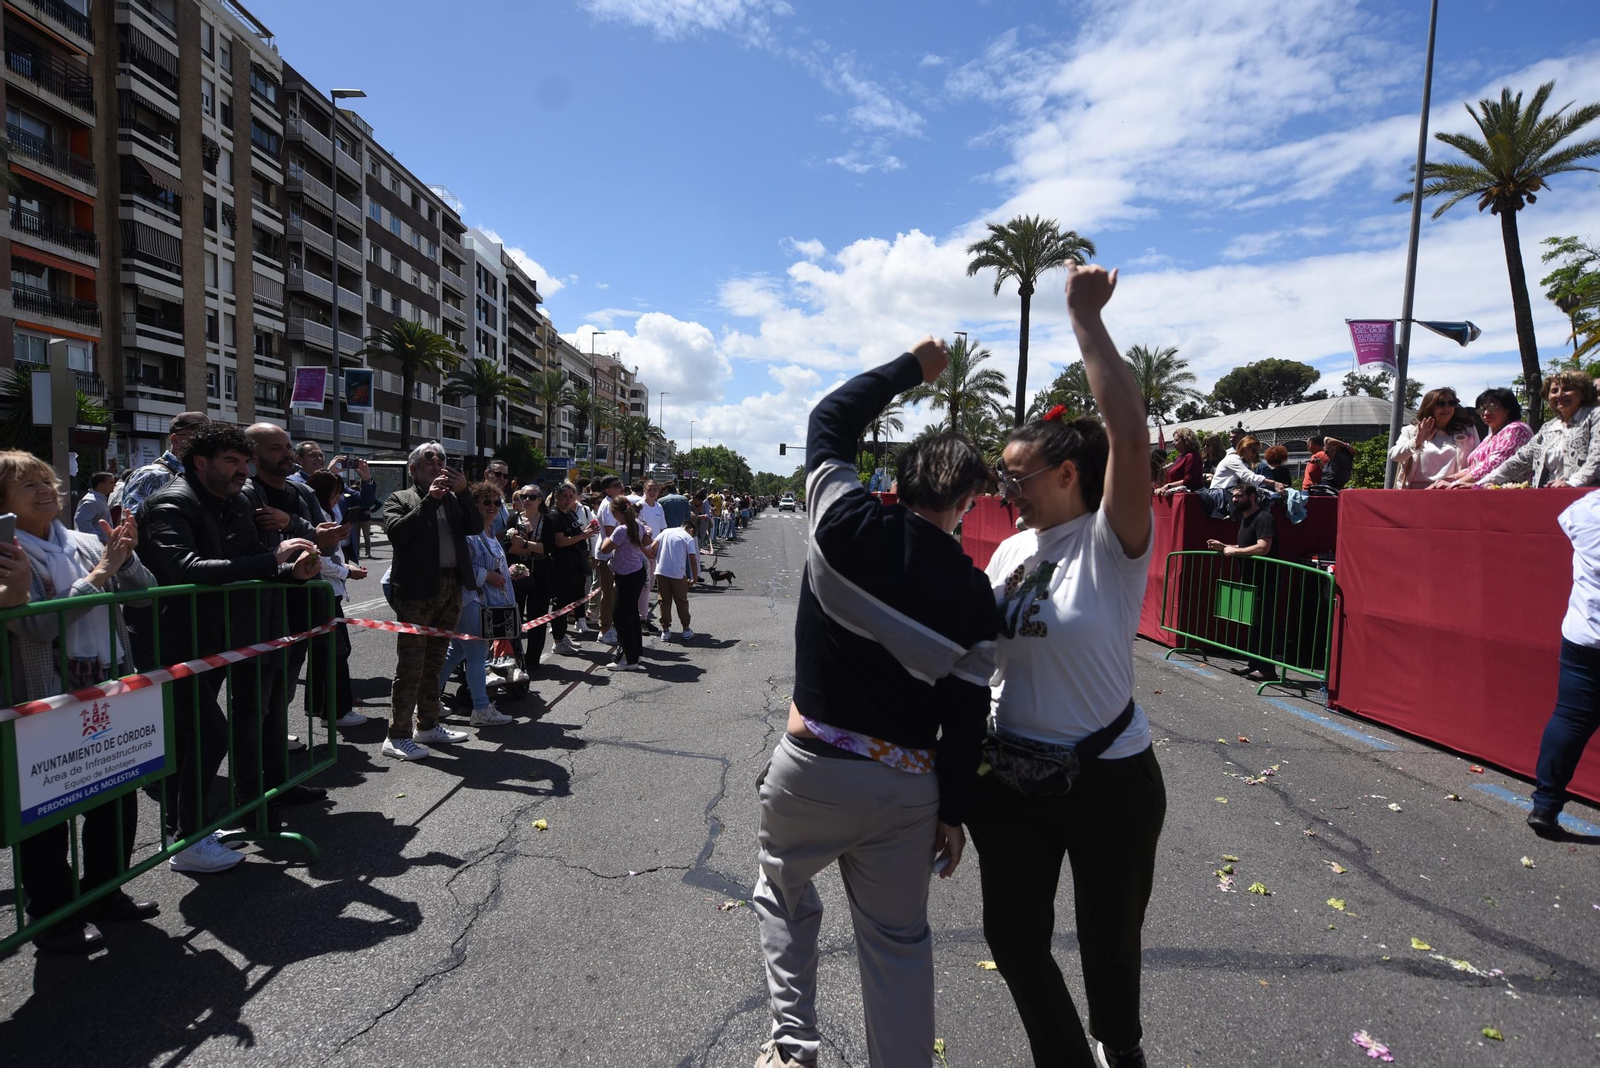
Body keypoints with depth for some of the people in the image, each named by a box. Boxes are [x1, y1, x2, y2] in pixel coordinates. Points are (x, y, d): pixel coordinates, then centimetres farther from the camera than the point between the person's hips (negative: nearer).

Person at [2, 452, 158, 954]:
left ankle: (103, 893, 34)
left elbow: (146, 592, 7)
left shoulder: (86, 544, 6)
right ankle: (53, 917, 25)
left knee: (118, 798, 15)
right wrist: (99, 574, -20)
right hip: (45, 701, -6)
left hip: (109, 692, 6)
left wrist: (124, 558, -10)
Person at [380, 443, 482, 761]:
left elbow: (476, 526, 2)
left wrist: (463, 491, -8)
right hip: (417, 591, -5)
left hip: (451, 589, 5)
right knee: (410, 666, -4)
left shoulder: (453, 498, 16)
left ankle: (428, 726, 26)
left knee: (433, 663, 15)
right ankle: (397, 736, 3)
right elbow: (396, 532, -15)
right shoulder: (399, 499, 3)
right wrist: (429, 499, -16)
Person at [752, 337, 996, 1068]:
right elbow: (965, 715, -2)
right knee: (899, 941, 18)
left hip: (812, 768, -1)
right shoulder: (973, 594, -6)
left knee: (784, 898, 26)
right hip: (907, 787, 1)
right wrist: (953, 811, 9)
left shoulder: (846, 524, -12)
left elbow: (830, 418, 4)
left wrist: (911, 367, 14)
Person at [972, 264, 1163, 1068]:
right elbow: (979, 653, 10)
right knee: (1013, 937, 12)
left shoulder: (1112, 543, -16)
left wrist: (1086, 318, -28)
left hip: (1108, 780, -5)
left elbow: (1130, 434, -32)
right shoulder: (1009, 551, 2)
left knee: (1108, 941, 18)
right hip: (1011, 776, 5)